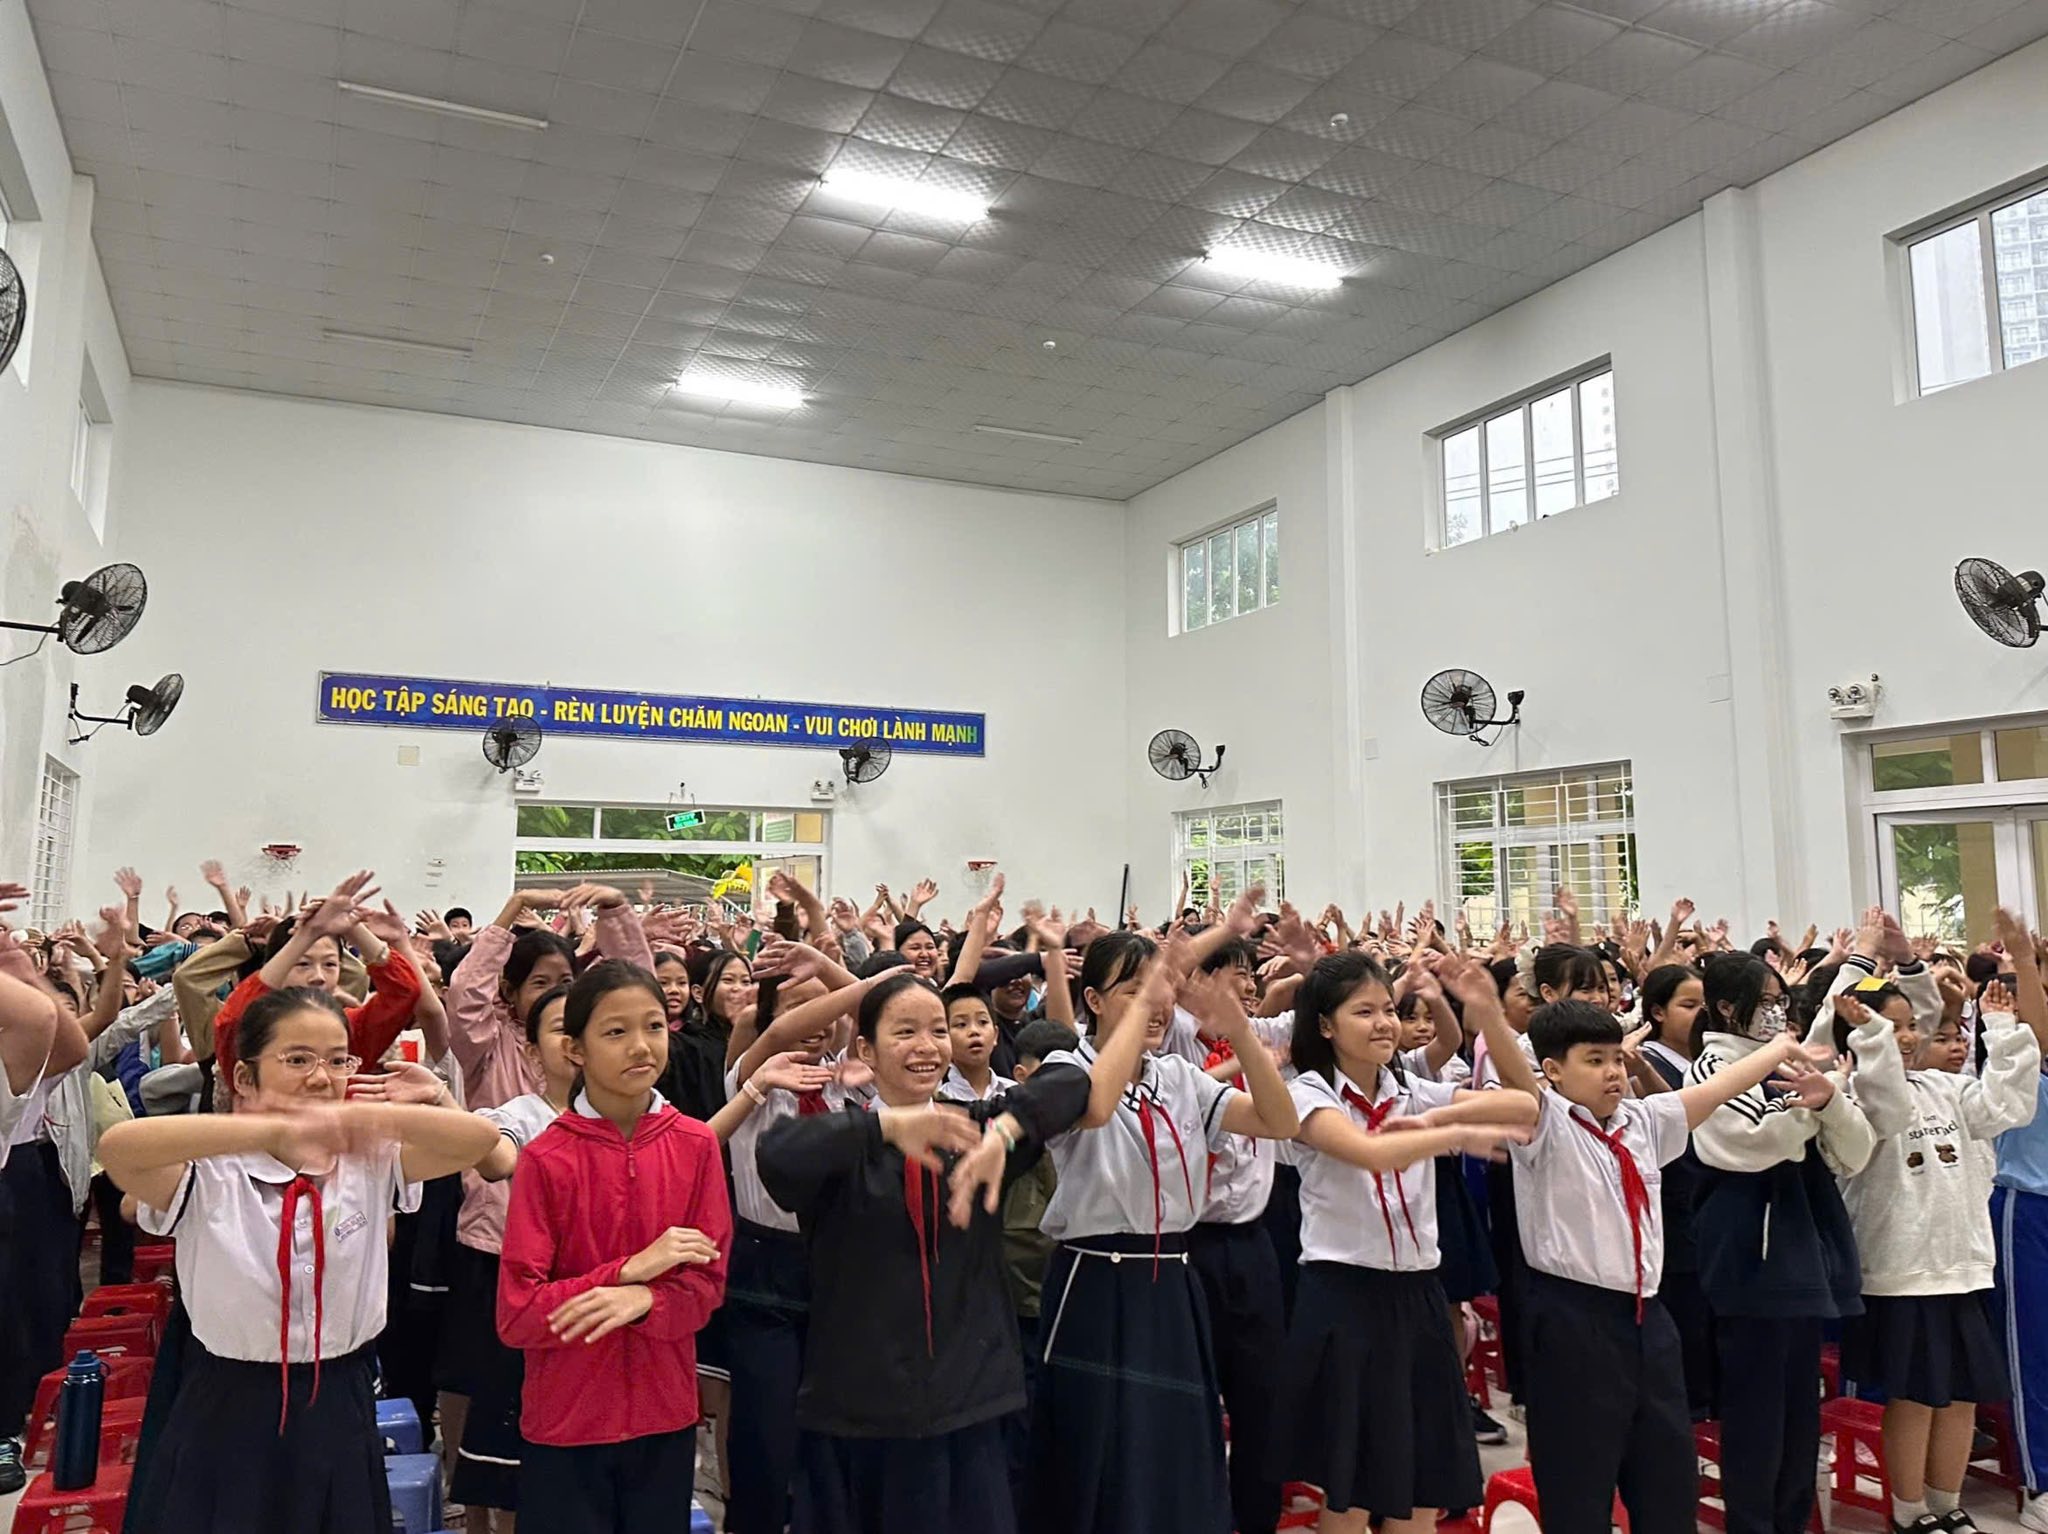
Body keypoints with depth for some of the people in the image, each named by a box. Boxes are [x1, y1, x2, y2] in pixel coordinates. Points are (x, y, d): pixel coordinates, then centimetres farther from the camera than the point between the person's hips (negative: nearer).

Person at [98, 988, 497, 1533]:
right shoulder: (209, 1174, -11)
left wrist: (369, 1115, -37)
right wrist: (279, 1129, -46)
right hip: (227, 1422, -2)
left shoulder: (369, 1162, -5)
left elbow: (479, 1138, -20)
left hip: (340, 1417, 2)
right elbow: (116, 1146, -33)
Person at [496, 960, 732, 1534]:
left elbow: (708, 1282, -3)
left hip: (666, 1418, 2)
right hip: (565, 1423, -2)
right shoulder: (545, 1158, -13)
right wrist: (632, 1267, -19)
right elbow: (516, 1314, -13)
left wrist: (643, 1300, -22)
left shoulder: (697, 1145, -5)